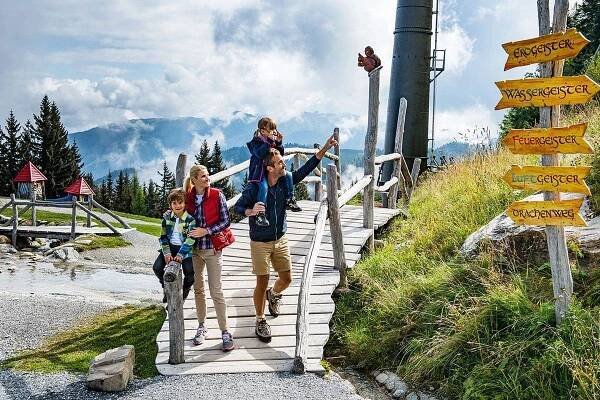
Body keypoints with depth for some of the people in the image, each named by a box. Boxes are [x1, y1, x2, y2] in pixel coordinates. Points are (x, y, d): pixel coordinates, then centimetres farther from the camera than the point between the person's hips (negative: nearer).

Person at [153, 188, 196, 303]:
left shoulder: (190, 218, -12)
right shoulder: (167, 216, 0)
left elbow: (190, 239, -18)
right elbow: (163, 236, 2)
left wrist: (180, 255, -25)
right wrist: (166, 253, -12)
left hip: (185, 249, -3)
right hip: (170, 247, 4)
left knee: (189, 273, -23)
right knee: (157, 268, -16)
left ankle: (185, 290, 13)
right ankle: (166, 287, 14)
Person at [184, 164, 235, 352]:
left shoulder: (217, 195, -7)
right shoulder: (188, 197, 1)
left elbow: (226, 221, -7)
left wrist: (206, 231, -17)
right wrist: (188, 233, -4)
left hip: (212, 248, -3)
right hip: (194, 249, 3)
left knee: (216, 291, -4)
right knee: (198, 289, 12)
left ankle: (225, 332, 2)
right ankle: (202, 326, 27)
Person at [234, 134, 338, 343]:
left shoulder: (285, 181, -5)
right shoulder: (254, 188, -18)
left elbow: (306, 168, -4)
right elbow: (238, 207, -10)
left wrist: (325, 148, -10)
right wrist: (251, 211, -33)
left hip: (280, 240, 5)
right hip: (260, 243, -5)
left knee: (286, 279, 10)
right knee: (262, 282, 1)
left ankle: (273, 294, 46)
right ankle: (260, 321, 18)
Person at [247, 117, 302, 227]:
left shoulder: (273, 141, 12)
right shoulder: (255, 142, -7)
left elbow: (280, 154, 11)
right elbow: (260, 154, -26)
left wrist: (279, 143, -5)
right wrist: (269, 141, -30)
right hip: (259, 172, -7)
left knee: (288, 176, -6)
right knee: (264, 186, -31)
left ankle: (289, 200, 6)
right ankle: (260, 213, -34)